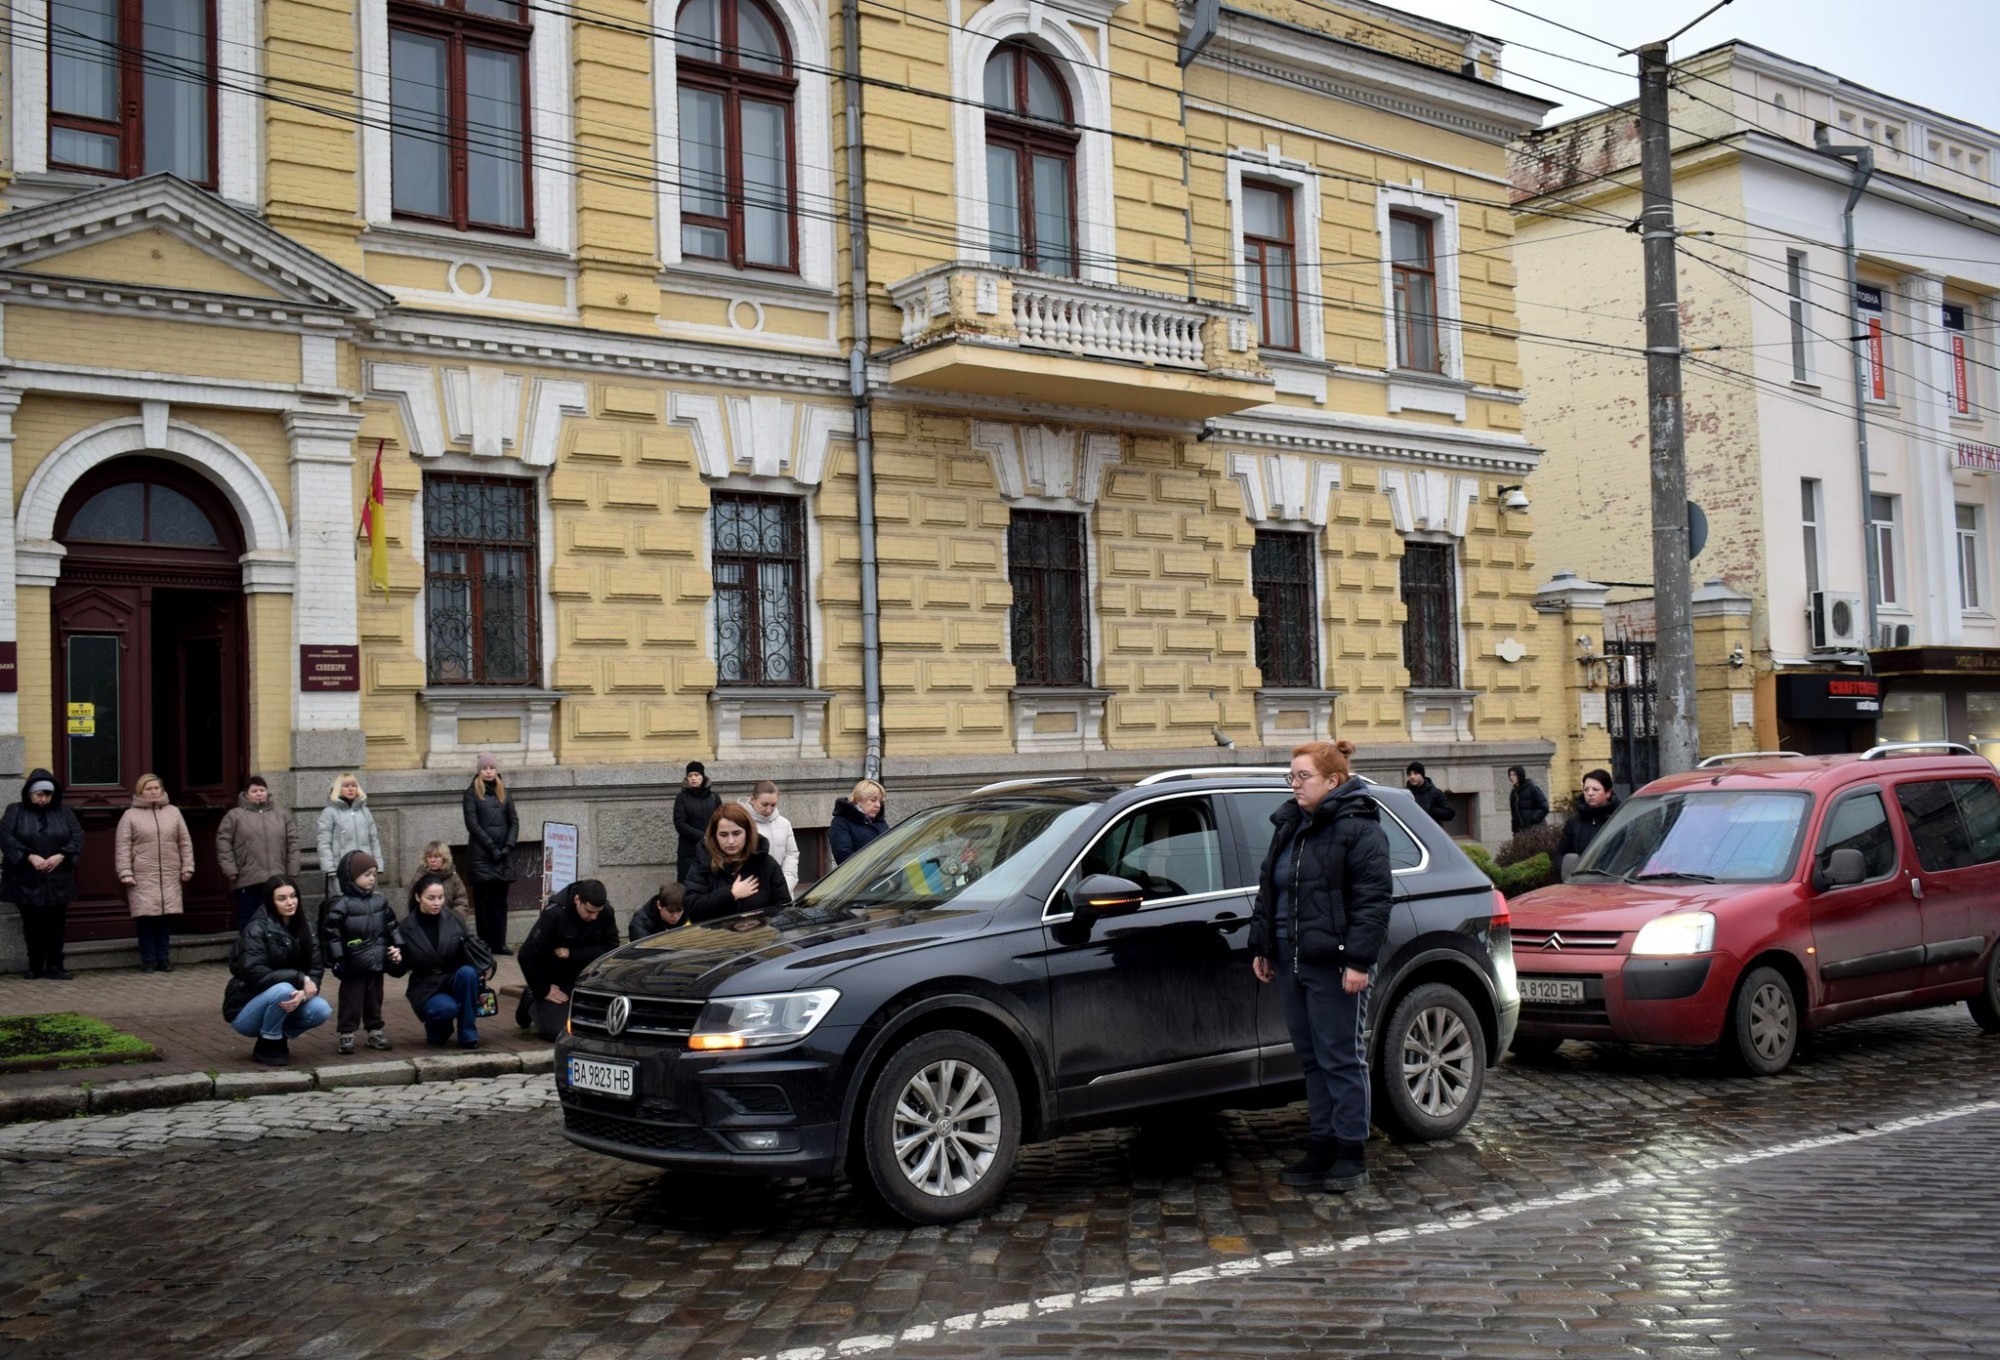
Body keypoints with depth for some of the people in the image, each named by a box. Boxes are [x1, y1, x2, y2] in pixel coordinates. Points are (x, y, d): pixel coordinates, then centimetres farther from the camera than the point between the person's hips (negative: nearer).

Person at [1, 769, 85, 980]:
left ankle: (54, 966, 5)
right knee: (32, 924, 5)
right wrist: (30, 856, -20)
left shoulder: (63, 812, 7)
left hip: (58, 880, 1)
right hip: (26, 881, -1)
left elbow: (78, 837, 1)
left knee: (56, 923, 1)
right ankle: (35, 966, 15)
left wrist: (61, 856, -16)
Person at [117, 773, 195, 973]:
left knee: (166, 917, 3)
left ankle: (164, 958, 13)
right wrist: (125, 873, -9)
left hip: (169, 876, 3)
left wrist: (187, 868, 5)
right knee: (146, 917, -4)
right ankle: (148, 960, 6)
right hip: (142, 877, -3)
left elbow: (185, 842, 11)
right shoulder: (130, 815, 2)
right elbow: (123, 847, -2)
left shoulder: (173, 812, 11)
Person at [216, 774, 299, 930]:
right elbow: (223, 843, -2)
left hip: (276, 881, 3)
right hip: (247, 881, -3)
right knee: (248, 922, 1)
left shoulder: (281, 816, 15)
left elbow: (292, 843, 11)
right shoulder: (234, 816, 5)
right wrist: (230, 870, -10)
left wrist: (292, 873, 3)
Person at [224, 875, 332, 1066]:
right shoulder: (256, 929, -17)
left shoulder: (304, 930, 2)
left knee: (320, 1009, -22)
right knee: (283, 989, -35)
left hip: (284, 1005, 5)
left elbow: (315, 971, -6)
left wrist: (303, 994, -28)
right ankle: (268, 1046, -11)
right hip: (245, 1011, -5)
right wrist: (299, 979, -27)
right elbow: (255, 974, -27)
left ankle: (279, 1037, 6)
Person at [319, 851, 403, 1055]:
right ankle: (347, 1034, 9)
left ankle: (375, 1031, 25)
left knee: (374, 999, 15)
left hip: (377, 963, 5)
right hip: (354, 966, -5)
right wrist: (337, 958, -14)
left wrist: (397, 946, 7)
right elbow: (331, 932, -13)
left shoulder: (380, 902, 7)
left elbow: (391, 926, 15)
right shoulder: (341, 905, -12)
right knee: (351, 999, 1)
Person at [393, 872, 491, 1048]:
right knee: (446, 1008, -34)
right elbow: (399, 971, -3)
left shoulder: (453, 920, -5)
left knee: (468, 972, -32)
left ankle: (468, 1034, -18)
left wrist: (485, 967, -22)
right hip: (427, 987, -2)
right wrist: (395, 962, -26)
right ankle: (436, 1029, 5)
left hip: (455, 979, 2)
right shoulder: (407, 928, -8)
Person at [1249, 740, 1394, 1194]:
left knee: (1341, 1058, -1)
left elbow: (1373, 898, -14)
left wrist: (1359, 960, -19)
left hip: (1333, 966, -8)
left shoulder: (1359, 828, -9)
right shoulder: (1289, 826, 16)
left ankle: (1351, 1153, 7)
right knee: (1311, 1058, 12)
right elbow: (1267, 889, 22)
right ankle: (1321, 1148, 20)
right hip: (1290, 962, 8)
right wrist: (1261, 947, 19)